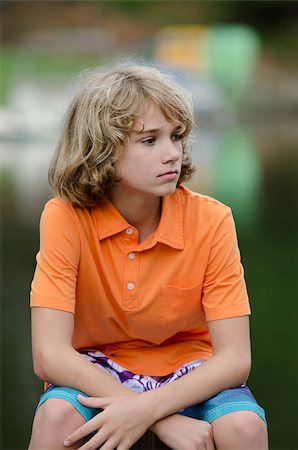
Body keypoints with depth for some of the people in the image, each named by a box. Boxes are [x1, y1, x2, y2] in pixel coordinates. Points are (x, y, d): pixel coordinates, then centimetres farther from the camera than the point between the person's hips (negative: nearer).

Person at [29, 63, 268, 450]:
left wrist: (147, 409, -34)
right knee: (57, 415, -33)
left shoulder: (211, 220, -14)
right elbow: (49, 354, -24)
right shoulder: (65, 217, -17)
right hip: (97, 372, -1)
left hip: (191, 369, 1)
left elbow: (234, 358, -17)